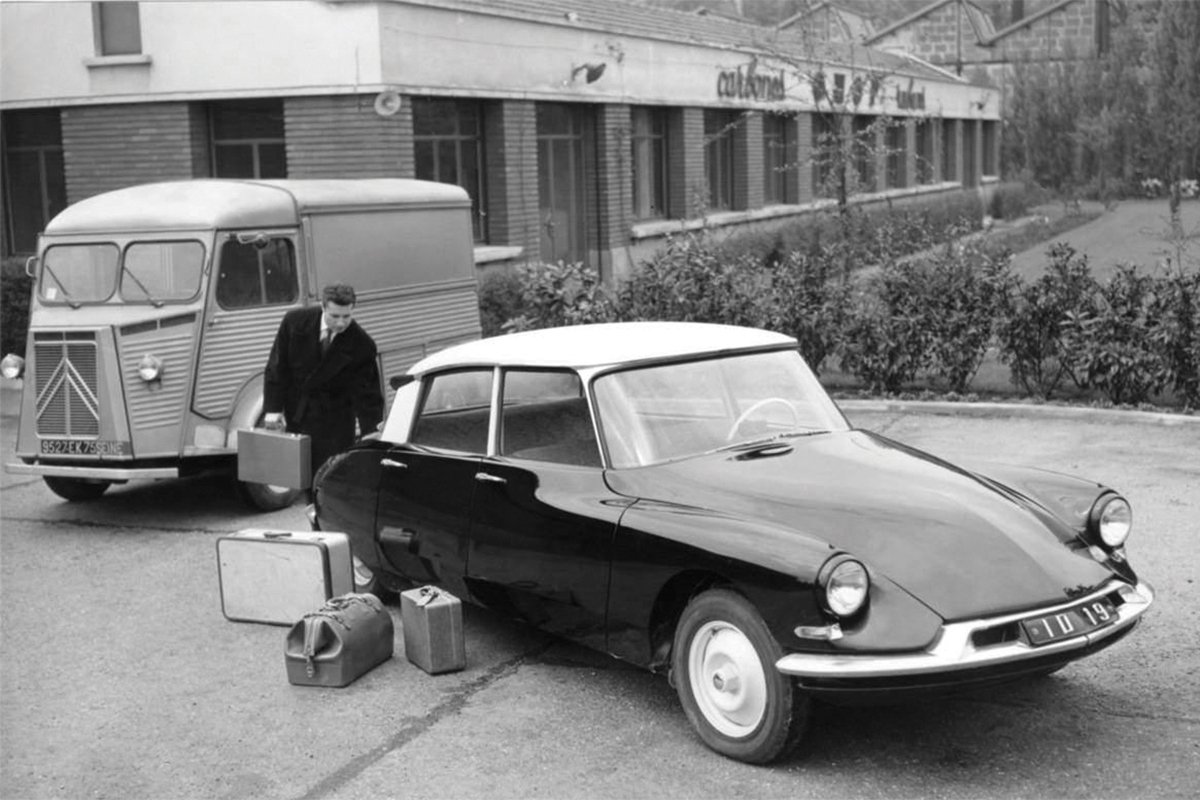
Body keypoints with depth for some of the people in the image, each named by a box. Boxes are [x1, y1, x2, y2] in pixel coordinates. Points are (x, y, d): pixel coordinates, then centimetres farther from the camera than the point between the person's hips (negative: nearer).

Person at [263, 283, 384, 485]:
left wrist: (372, 431, -25)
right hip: (295, 407, 2)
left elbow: (367, 392, -15)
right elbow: (277, 366, -5)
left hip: (334, 416, -2)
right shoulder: (295, 321, -13)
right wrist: (273, 408, -9)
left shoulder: (362, 345, -18)